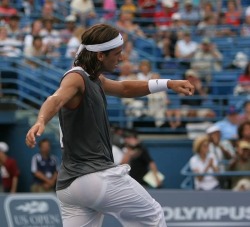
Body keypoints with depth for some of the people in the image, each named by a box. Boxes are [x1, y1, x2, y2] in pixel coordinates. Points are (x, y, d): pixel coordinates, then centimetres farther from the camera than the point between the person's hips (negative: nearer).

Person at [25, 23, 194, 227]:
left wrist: (168, 84, 23)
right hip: (98, 177, -9)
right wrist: (41, 122, -55)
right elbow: (56, 99, -34)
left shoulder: (93, 79, 16)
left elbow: (124, 88, 32)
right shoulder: (75, 78, -13)